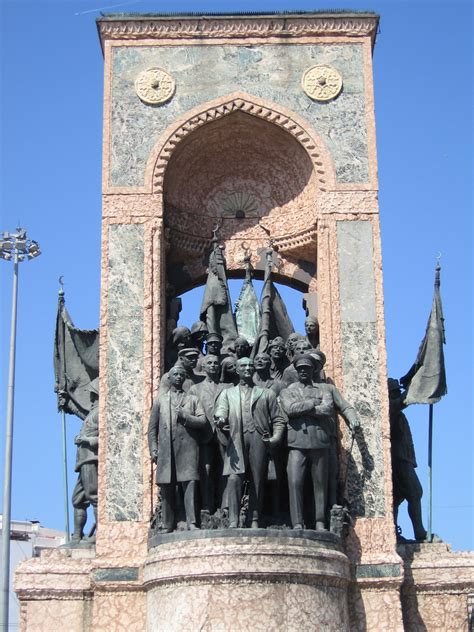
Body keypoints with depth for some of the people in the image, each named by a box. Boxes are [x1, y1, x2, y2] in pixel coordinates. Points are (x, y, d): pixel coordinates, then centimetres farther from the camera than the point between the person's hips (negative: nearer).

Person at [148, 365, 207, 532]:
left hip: (188, 449, -1)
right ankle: (167, 526, 4)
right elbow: (152, 428, 14)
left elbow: (202, 421, 5)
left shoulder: (192, 399, 18)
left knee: (190, 484, -12)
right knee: (167, 489, 0)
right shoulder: (160, 400, 20)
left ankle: (191, 523, -15)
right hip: (166, 450, 1)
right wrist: (153, 449, 3)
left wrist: (184, 416, -8)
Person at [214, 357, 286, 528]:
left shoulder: (267, 394, 22)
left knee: (257, 481, -3)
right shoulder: (227, 393, 23)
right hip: (236, 439, -1)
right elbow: (220, 410, 4)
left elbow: (278, 419, 16)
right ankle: (233, 522, -20)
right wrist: (220, 420, -20)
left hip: (259, 439, 1)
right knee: (234, 478, -16)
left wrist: (276, 437, -2)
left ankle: (255, 521, 1)